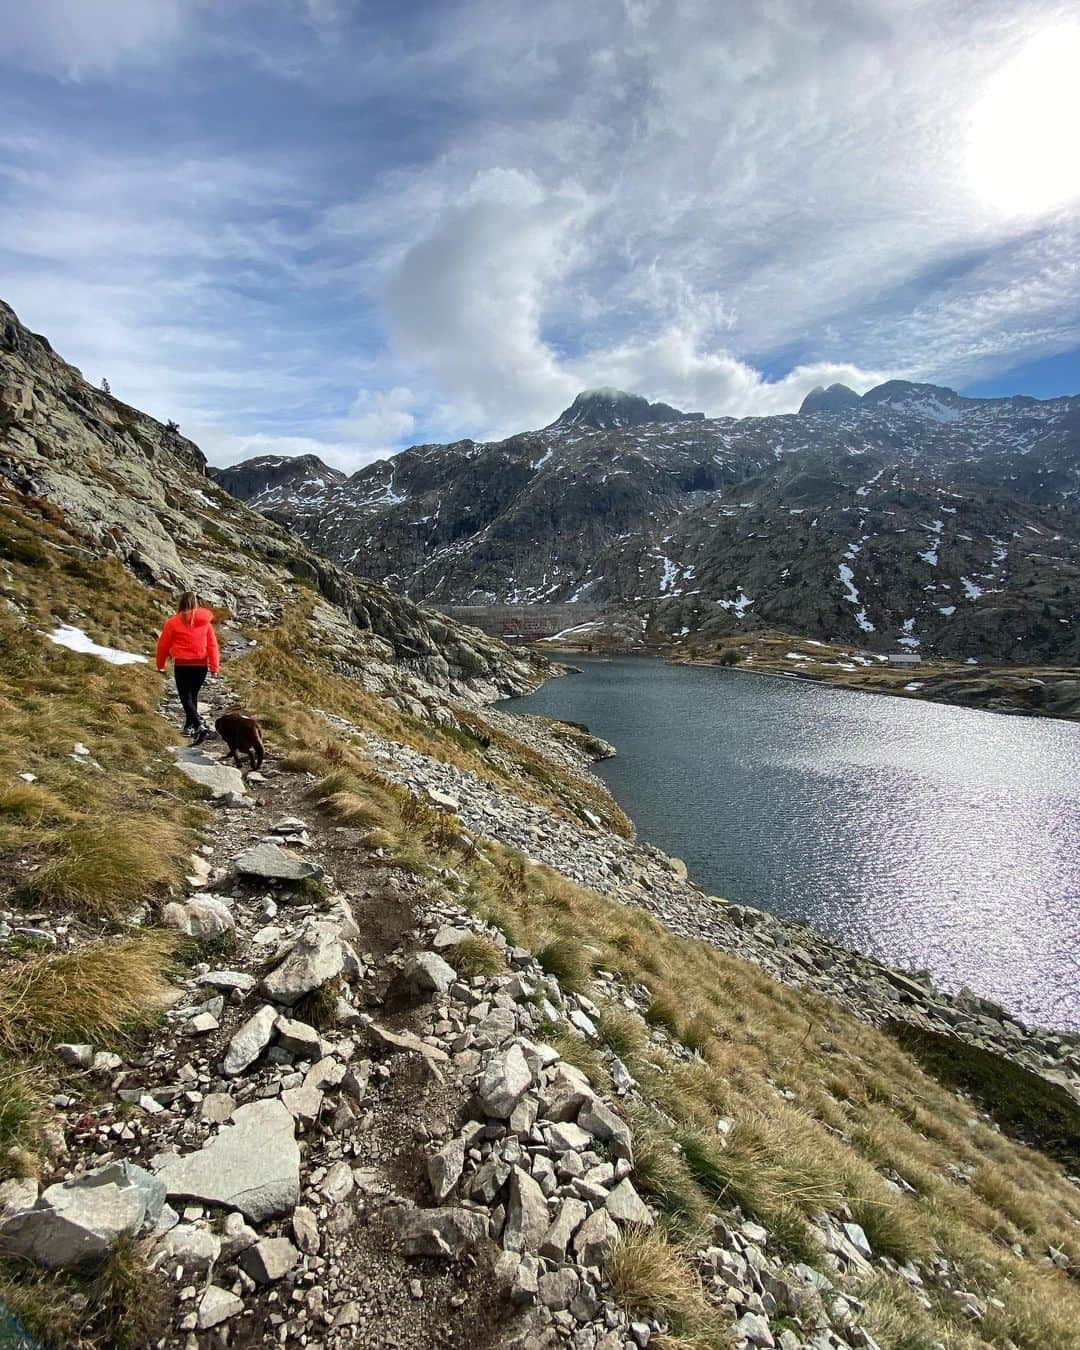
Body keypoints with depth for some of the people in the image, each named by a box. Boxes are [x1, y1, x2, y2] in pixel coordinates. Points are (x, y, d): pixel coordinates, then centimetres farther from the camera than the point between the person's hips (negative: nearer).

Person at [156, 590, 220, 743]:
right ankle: (189, 726, 29)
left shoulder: (173, 622, -6)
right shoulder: (205, 621, 1)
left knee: (186, 698, 1)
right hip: (201, 665, 3)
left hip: (182, 665, -3)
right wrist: (214, 666, 5)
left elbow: (163, 645, 2)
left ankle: (200, 726, -18)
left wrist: (160, 665, 16)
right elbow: (212, 644, 1)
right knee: (193, 695, 20)